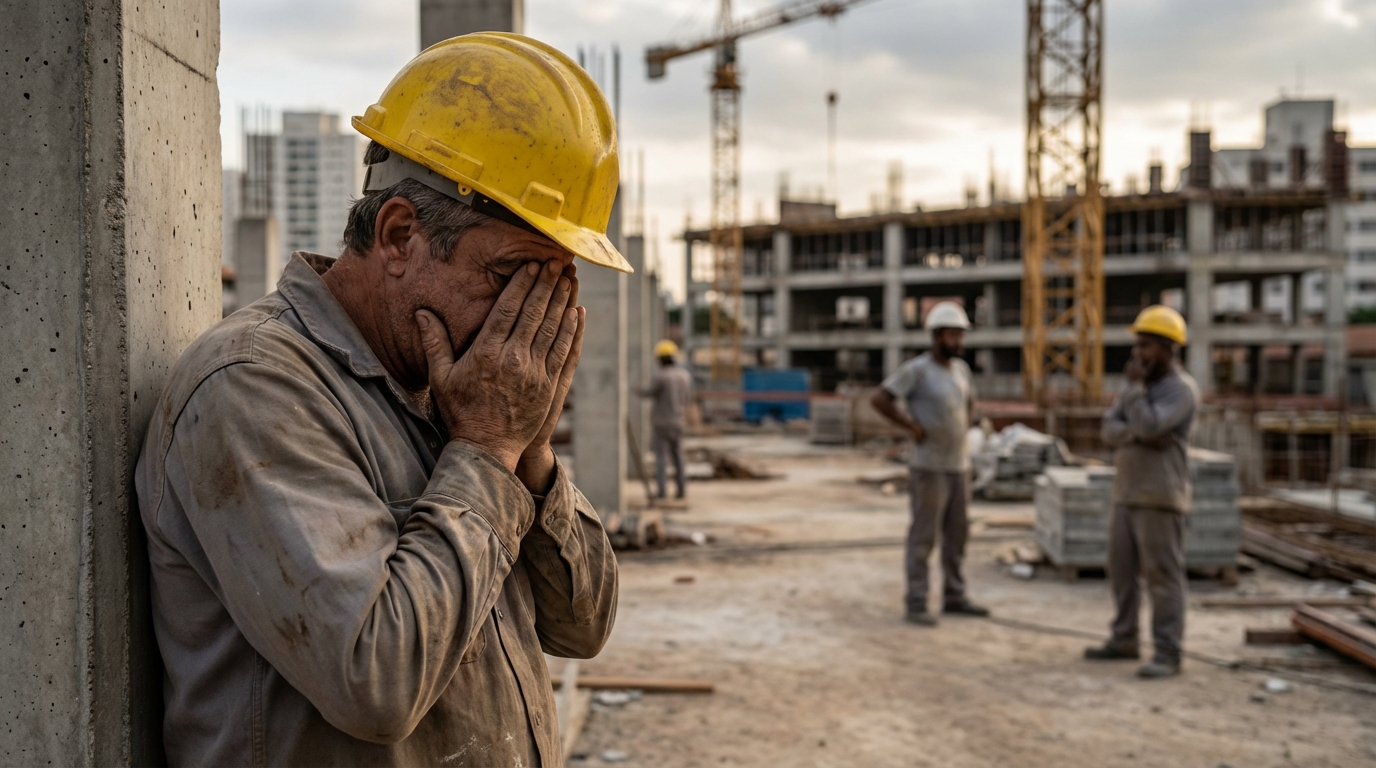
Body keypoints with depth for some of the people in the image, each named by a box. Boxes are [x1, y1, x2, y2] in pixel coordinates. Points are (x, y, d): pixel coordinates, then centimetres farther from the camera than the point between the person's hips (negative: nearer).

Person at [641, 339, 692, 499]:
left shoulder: (660, 376, -15)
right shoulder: (685, 375, 4)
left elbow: (646, 393, -9)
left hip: (662, 421, -6)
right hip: (678, 420, 6)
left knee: (661, 455, -3)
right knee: (677, 455, 14)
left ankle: (662, 488, -9)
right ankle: (681, 488, 16)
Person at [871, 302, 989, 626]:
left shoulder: (960, 368, 9)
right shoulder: (916, 369, -14)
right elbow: (879, 399, -19)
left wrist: (962, 432, 13)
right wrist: (912, 426, -18)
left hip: (959, 466, 7)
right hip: (929, 467, -7)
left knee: (957, 533, 12)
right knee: (923, 536, -4)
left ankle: (954, 597, 22)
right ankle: (916, 603, 3)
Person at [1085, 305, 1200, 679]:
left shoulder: (1182, 390, -12)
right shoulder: (1140, 385, 15)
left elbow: (1147, 425, -25)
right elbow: (1110, 431, 3)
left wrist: (1134, 385, -14)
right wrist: (1141, 435, -16)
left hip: (1160, 498, -9)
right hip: (1128, 495, 9)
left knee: (1163, 575, -5)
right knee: (1122, 569, 12)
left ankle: (1167, 654, 0)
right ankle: (1124, 640, 23)